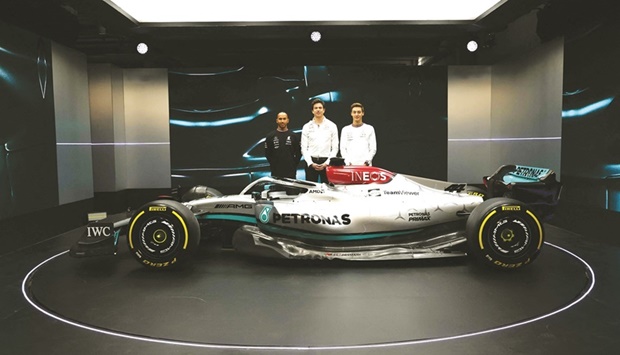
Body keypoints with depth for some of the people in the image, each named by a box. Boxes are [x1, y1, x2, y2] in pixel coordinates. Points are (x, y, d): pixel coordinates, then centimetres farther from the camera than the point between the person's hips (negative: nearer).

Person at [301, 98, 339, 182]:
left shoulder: (332, 126, 8)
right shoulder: (307, 127, 10)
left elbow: (335, 148, 5)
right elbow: (304, 148, 7)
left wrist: (327, 163, -6)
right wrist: (311, 163, -5)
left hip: (326, 162, -1)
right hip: (311, 162, 1)